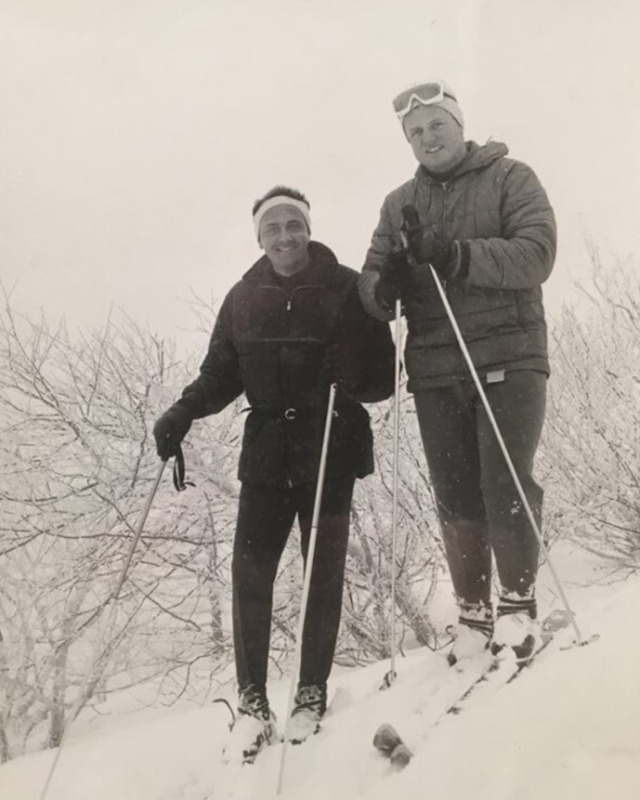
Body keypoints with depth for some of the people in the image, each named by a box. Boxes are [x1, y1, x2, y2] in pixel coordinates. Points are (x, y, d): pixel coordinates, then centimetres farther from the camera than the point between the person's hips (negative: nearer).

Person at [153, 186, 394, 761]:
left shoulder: (347, 289, -2)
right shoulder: (244, 297, 7)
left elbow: (382, 378, -3)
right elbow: (220, 373, 9)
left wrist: (348, 378, -24)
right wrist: (183, 412, -8)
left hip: (332, 449, -2)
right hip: (267, 449, 2)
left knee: (323, 571, 6)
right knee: (250, 568, -5)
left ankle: (313, 693, 21)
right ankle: (252, 698, 9)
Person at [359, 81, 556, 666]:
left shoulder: (510, 178, 6)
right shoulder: (399, 203, 16)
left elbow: (537, 255, -9)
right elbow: (371, 282, 9)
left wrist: (458, 256, -22)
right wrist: (384, 288, -16)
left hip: (508, 356, -3)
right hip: (435, 369, 3)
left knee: (506, 485, -9)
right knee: (456, 498, 4)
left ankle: (519, 609, 9)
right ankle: (474, 616, 15)